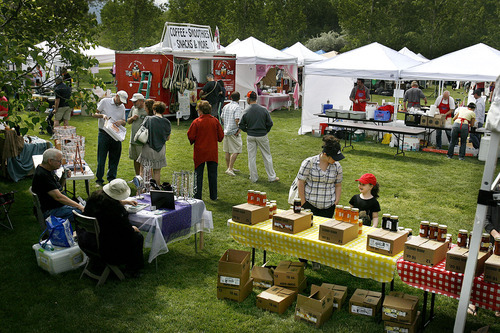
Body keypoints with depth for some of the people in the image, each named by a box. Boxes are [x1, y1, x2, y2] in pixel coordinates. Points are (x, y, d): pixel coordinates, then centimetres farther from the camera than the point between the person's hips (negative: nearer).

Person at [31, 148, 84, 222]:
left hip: (59, 205, 10)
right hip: (49, 211, -10)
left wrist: (64, 177, -1)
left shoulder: (49, 169, 7)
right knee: (82, 212, -25)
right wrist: (78, 206, -23)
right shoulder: (42, 175, -23)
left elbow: (59, 187, 20)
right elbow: (58, 197, -26)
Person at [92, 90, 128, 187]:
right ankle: (99, 180, 9)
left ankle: (111, 178, 19)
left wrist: (120, 122, -8)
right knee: (101, 158, 0)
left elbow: (124, 123, 15)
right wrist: (102, 115, -19)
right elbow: (94, 114, 1)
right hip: (104, 134, -4)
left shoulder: (122, 107, 13)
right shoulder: (105, 102, 1)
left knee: (114, 158, 7)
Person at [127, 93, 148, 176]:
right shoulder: (133, 108, 12)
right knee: (135, 159, 15)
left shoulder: (147, 110, -11)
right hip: (133, 140, 7)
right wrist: (132, 118, -2)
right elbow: (128, 121, 21)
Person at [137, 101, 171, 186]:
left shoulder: (148, 119, -9)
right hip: (160, 150, 2)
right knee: (157, 172, 13)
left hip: (148, 148, -2)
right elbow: (168, 138, 6)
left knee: (143, 171, 9)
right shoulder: (167, 122, -2)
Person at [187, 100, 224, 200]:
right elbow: (221, 135, 2)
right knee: (212, 174, 10)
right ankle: (213, 196, 16)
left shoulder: (196, 122, -12)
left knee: (198, 174, 7)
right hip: (213, 153, 2)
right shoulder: (215, 121, -3)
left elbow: (190, 136, -9)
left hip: (200, 152, -2)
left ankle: (197, 196, 9)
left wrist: (193, 142, 12)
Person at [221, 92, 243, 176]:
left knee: (227, 151, 14)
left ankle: (229, 168, 24)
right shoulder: (237, 107, -13)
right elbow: (237, 120, -23)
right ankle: (230, 169, -9)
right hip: (234, 132, -8)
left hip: (226, 130, 8)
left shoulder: (226, 106, 10)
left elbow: (222, 118, 17)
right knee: (236, 151, -4)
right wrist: (239, 128, -10)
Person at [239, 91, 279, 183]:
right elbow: (270, 123, -5)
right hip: (262, 136, 0)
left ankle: (254, 178, 16)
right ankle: (271, 177, 16)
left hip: (250, 137, 0)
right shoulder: (263, 110, -9)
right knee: (267, 156, 10)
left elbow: (241, 125, -5)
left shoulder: (245, 111, -10)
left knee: (251, 157, 10)